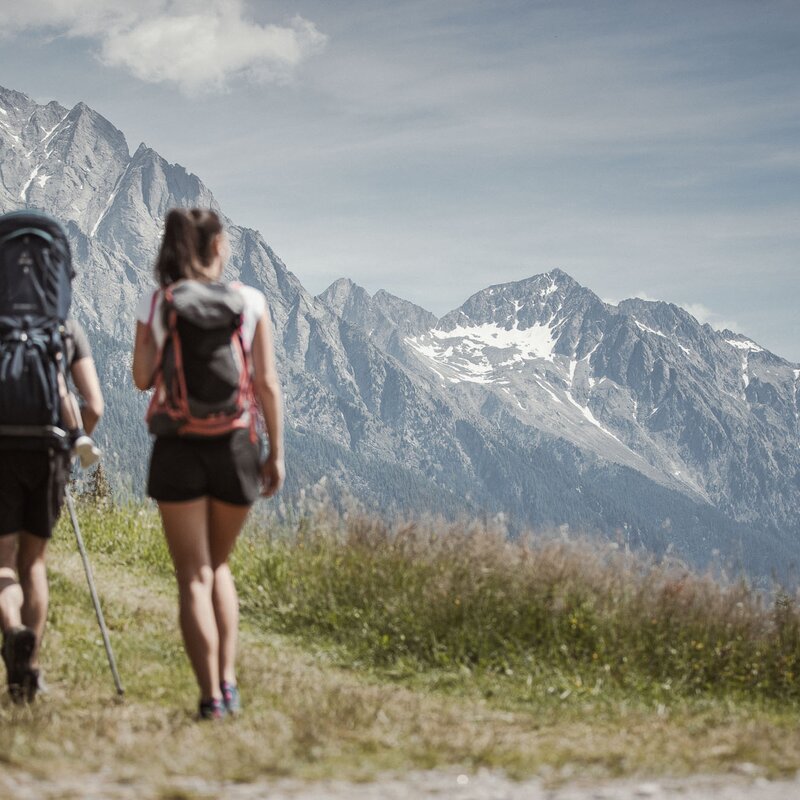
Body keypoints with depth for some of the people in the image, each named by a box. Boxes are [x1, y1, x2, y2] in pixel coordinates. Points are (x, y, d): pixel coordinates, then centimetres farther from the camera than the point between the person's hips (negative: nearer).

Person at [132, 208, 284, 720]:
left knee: (193, 576, 3)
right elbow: (268, 383, -3)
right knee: (217, 565, 20)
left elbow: (142, 379, 5)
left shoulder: (156, 303, 0)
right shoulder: (250, 301, -1)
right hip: (235, 445, 1)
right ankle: (228, 681, 10)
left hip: (177, 446, -1)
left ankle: (211, 697, -5)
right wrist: (277, 452, 2)